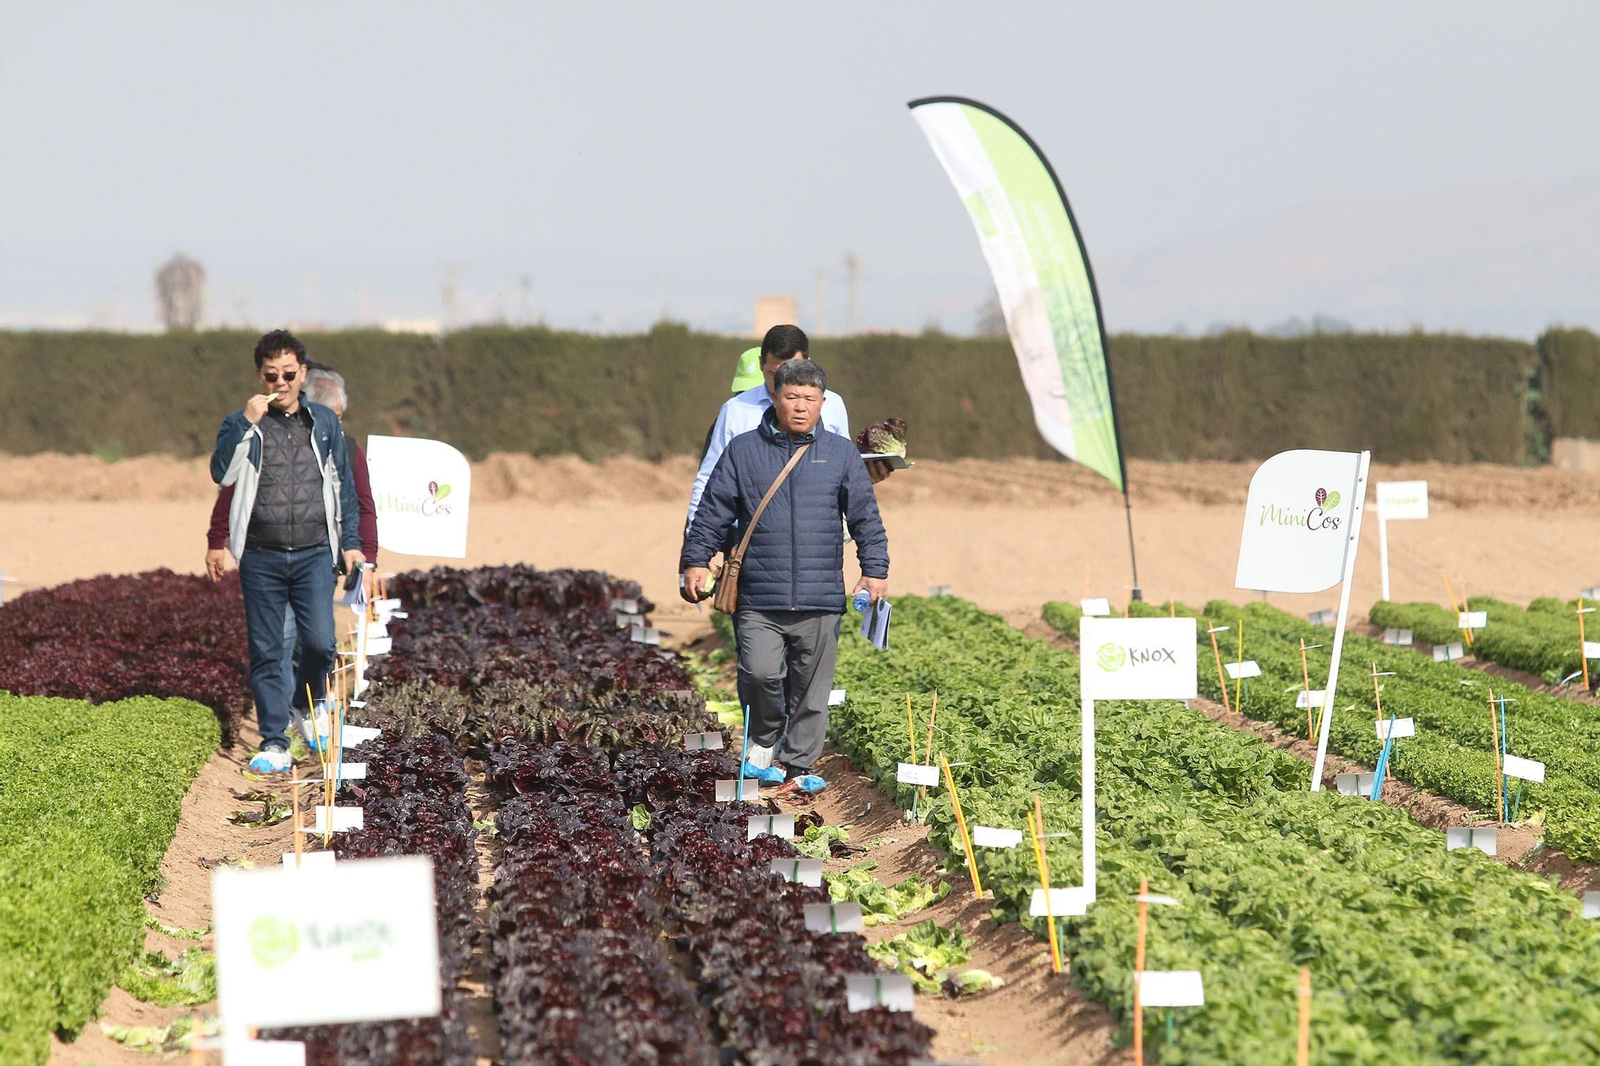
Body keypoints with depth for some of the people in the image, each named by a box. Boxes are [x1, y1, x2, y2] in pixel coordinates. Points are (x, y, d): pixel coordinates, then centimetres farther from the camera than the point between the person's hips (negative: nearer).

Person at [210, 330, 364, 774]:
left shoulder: (324, 422, 12)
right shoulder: (242, 425, 6)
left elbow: (344, 484, 18)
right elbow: (222, 473, -12)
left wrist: (350, 542, 14)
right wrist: (247, 422, -17)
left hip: (314, 554, 1)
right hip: (260, 558, -1)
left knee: (319, 641, -12)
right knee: (265, 652, 0)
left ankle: (310, 700, 19)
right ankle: (274, 742, 8)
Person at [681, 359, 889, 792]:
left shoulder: (841, 453, 8)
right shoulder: (742, 451, 6)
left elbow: (865, 516, 10)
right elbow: (713, 512, 9)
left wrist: (875, 570, 3)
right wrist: (695, 560, 2)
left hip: (820, 600, 1)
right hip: (758, 599, -1)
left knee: (812, 688, 4)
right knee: (761, 672, -15)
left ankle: (799, 763, 18)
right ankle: (764, 740, 12)